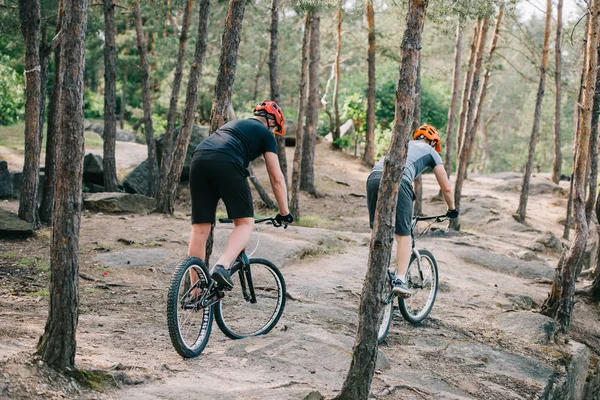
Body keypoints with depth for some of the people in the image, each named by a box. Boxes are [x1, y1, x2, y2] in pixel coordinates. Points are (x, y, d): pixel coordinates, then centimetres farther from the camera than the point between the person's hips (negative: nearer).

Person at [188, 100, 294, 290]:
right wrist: (284, 212, 25)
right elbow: (276, 177, 17)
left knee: (200, 229, 7)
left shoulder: (234, 124, 40)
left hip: (199, 159, 6)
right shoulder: (265, 133, 21)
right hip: (225, 164, -6)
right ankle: (222, 266, -20)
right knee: (245, 223, 5)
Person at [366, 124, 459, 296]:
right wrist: (452, 209, 43)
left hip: (374, 178, 5)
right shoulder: (431, 152, 25)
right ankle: (400, 280, -5)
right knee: (404, 235, 4)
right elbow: (446, 188, 26)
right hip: (398, 182, -5)